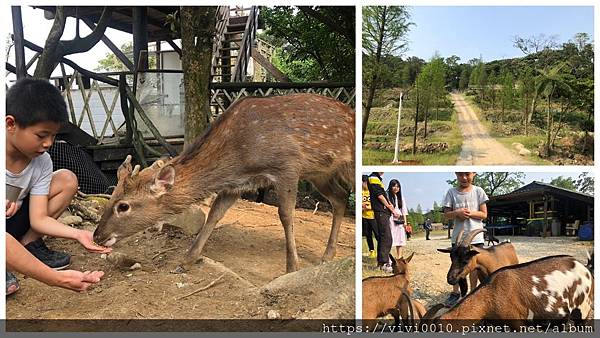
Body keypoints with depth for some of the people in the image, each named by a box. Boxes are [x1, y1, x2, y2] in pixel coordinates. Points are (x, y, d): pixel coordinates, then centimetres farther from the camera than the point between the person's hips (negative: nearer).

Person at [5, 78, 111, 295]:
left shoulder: (41, 161, -13)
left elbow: (39, 219, -12)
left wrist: (78, 234, -32)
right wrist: (57, 279, -45)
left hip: (9, 221, 6)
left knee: (66, 180, -8)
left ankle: (29, 245, -3)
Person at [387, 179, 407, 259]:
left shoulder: (401, 197, 17)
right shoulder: (387, 195, 0)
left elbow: (404, 209, 14)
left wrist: (405, 221, 8)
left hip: (400, 220, 6)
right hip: (390, 219, -5)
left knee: (400, 238, 4)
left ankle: (399, 257, 10)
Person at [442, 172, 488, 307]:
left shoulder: (478, 191, -2)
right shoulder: (451, 192, -1)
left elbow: (484, 214, -3)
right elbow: (446, 214, -1)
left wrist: (470, 213, -19)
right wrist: (457, 213, -20)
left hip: (475, 235, 0)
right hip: (458, 236, 1)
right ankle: (455, 292, 22)